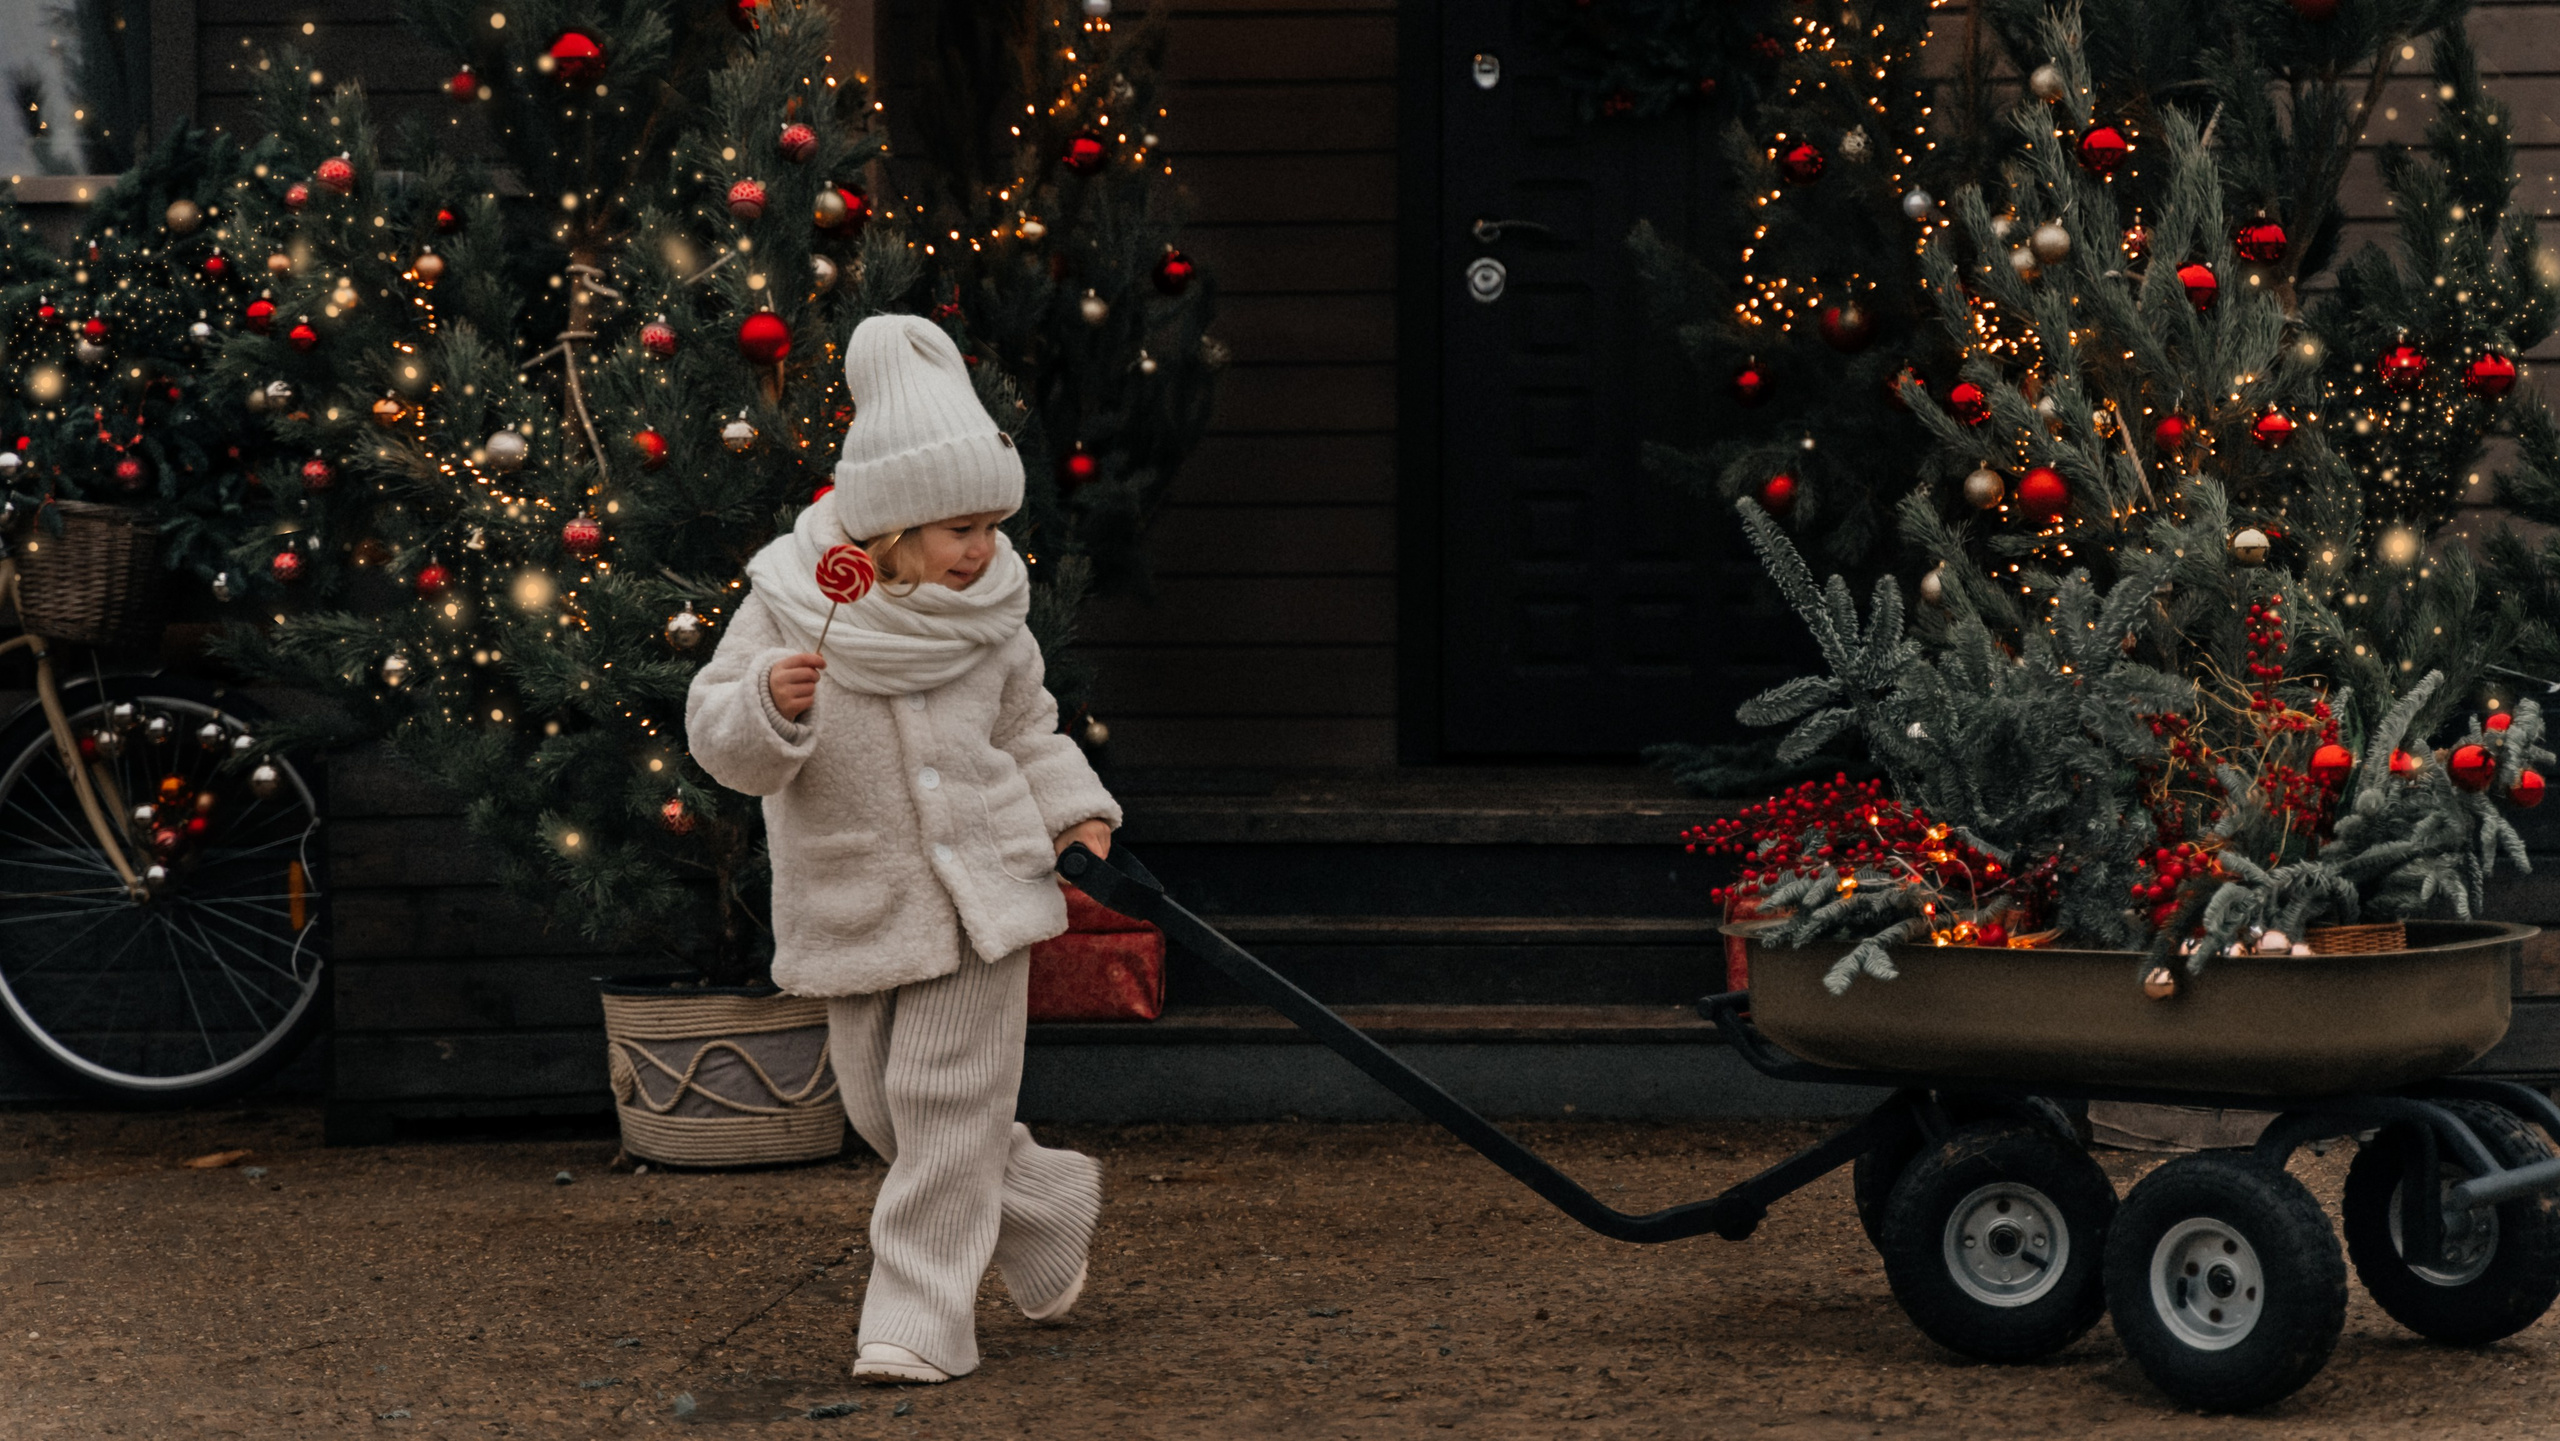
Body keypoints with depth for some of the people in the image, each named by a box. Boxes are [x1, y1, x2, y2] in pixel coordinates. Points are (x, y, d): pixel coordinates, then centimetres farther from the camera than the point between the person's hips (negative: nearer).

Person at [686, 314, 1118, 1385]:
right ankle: (1049, 1204, 30)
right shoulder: (792, 603, -9)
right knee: (880, 1107, 8)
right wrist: (770, 701, -30)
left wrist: (1071, 808, 0)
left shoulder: (990, 618, -2)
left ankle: (920, 1317, -1)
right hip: (851, 902, 1)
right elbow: (720, 739, -10)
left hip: (978, 888, -1)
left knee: (946, 1095, -7)